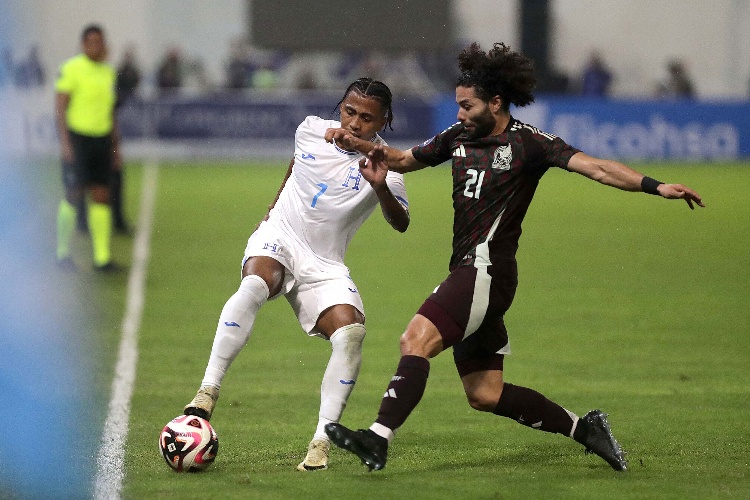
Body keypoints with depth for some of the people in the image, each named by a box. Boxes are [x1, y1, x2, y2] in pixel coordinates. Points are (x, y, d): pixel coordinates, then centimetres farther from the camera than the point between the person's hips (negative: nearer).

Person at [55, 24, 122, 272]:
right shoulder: (71, 69, -8)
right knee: (74, 194, -6)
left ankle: (102, 256, 3)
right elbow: (60, 107, -11)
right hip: (77, 138, -6)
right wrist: (64, 142, -19)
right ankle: (63, 252, 7)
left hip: (101, 139, 6)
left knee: (101, 197, 2)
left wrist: (116, 147, 19)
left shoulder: (108, 72, 13)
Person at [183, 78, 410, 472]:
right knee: (254, 285, -35)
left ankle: (321, 443, -22)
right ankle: (208, 392, -35)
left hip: (324, 266, 0)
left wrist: (381, 187, -45)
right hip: (278, 238, 0)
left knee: (351, 332, -25)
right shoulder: (311, 130, -1)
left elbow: (400, 224, -27)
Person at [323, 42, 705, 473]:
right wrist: (356, 144, 10)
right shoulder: (459, 137, 13)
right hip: (468, 270, 8)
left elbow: (597, 168, -15)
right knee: (484, 394, 9)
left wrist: (656, 187, -28)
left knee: (417, 340, -23)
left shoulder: (528, 143, -7)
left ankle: (379, 439, -30)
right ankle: (583, 428, 19)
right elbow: (403, 160, 27)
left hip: (488, 269, -8)